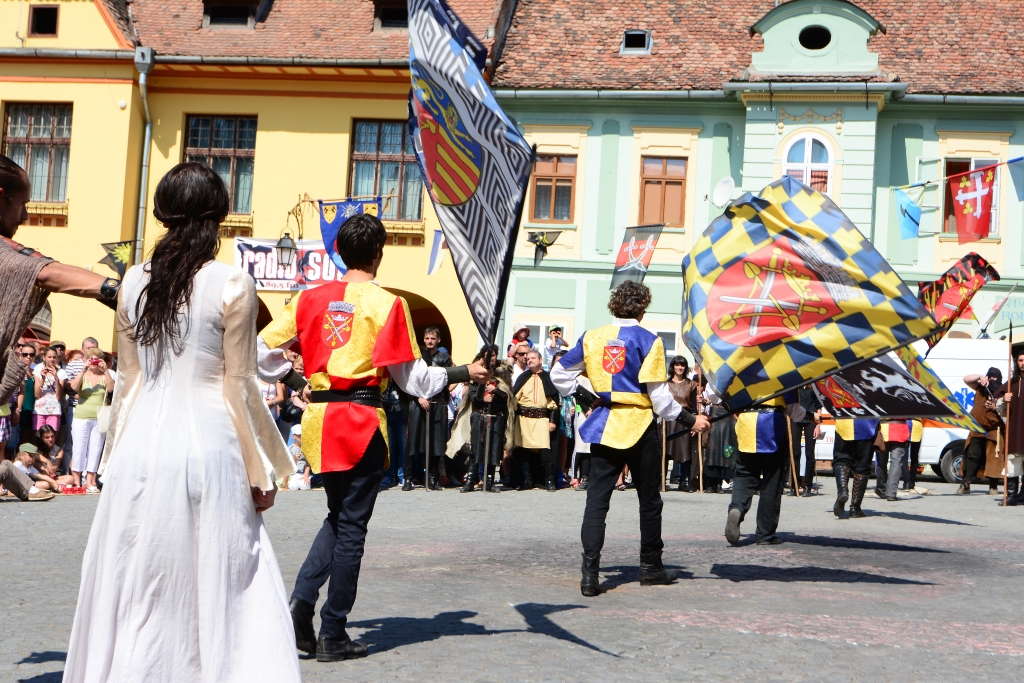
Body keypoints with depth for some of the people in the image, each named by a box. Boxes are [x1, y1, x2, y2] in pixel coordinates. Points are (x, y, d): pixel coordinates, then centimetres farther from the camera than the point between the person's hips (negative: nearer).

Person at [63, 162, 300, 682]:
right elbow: (239, 386, -6)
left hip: (140, 447, 4)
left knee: (137, 591, 12)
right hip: (207, 447, -4)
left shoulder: (135, 282, 5)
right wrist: (260, 472, 0)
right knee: (215, 591, 4)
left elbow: (128, 379, 9)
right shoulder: (232, 285, -7)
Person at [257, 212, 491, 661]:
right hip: (362, 421, -5)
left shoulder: (312, 298, 6)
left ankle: (301, 602, 2)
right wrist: (465, 373, 2)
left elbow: (261, 349, 6)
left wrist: (296, 381, 18)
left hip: (318, 420, 5)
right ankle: (333, 637, 10)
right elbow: (413, 378, -8)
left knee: (338, 516, 21)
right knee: (351, 527, 4)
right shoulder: (387, 304, -7)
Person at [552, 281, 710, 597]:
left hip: (604, 426, 3)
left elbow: (558, 374, 10)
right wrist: (689, 420, 0)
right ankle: (651, 566, 24)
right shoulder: (648, 341, -8)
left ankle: (590, 572, -10)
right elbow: (658, 394, -10)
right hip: (640, 428, -3)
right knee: (649, 499, 13)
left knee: (597, 499, 1)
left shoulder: (592, 337, 4)